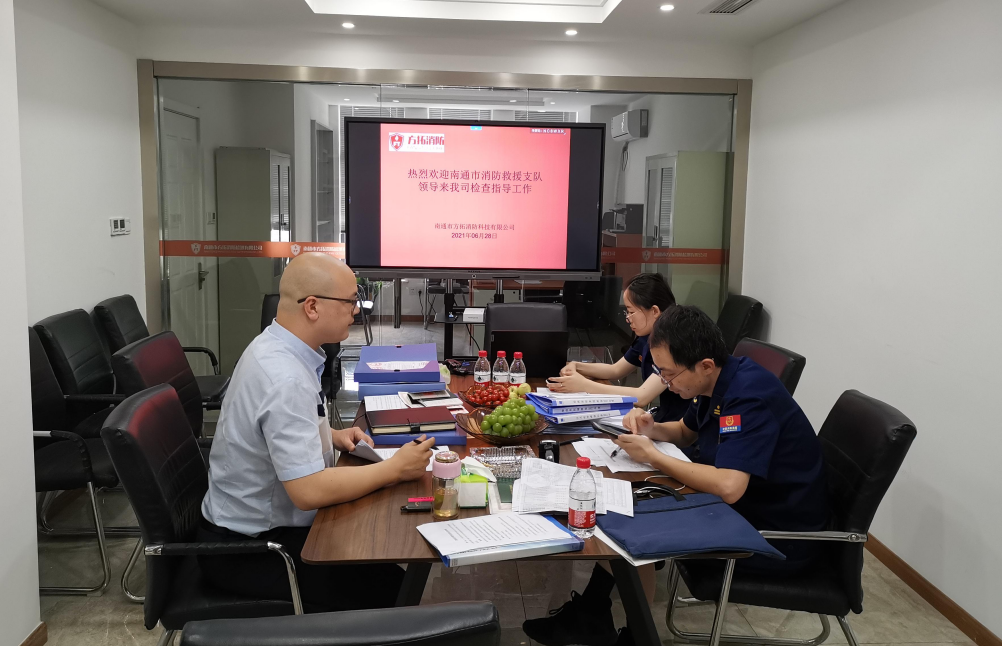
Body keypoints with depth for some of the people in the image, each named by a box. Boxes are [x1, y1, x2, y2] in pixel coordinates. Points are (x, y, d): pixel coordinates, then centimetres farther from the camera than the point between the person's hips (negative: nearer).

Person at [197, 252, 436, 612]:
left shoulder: (271, 346, 1)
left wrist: (332, 436, 6)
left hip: (252, 522, 9)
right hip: (246, 550, -9)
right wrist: (395, 469, -20)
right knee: (386, 586, -13)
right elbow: (309, 491, -31)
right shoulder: (286, 379, -29)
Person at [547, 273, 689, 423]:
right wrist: (577, 367, 2)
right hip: (661, 418, 7)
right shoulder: (646, 338, 4)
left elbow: (642, 397, -31)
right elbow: (616, 370, 19)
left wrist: (584, 385, -27)